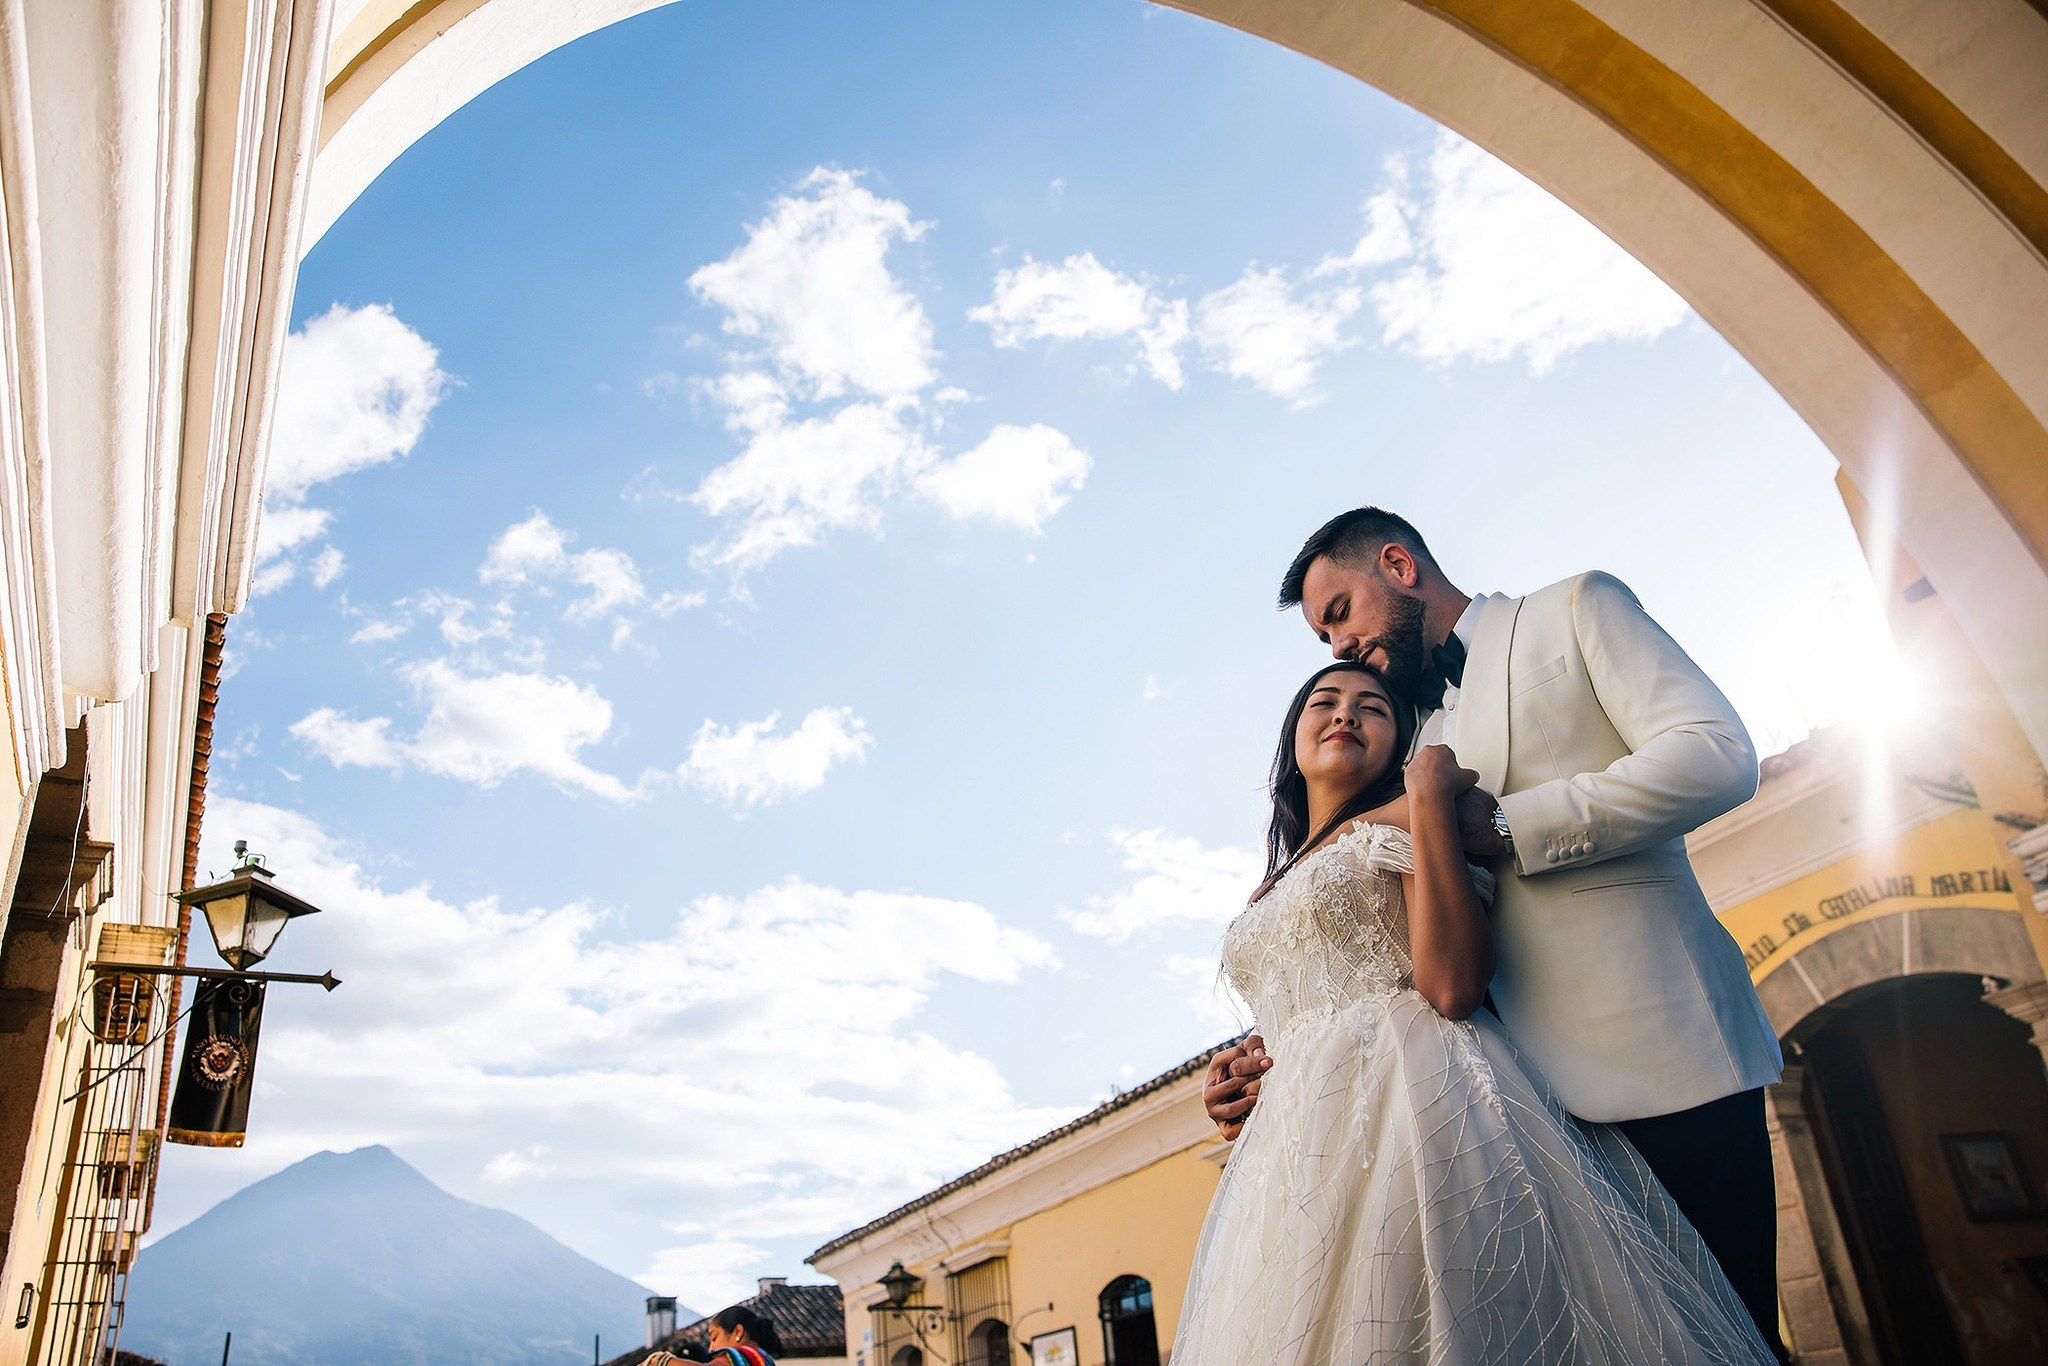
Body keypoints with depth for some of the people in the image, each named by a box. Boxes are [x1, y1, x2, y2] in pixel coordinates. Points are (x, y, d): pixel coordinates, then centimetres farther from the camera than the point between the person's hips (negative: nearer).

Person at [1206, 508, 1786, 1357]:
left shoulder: (1575, 610, 10)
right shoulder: (1424, 745, 24)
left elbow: (1718, 755, -7)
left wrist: (1503, 826, -11)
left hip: (1663, 1057, -5)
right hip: (1535, 1087, 5)